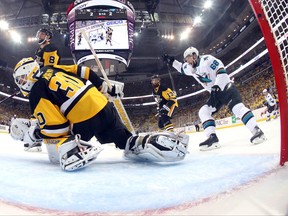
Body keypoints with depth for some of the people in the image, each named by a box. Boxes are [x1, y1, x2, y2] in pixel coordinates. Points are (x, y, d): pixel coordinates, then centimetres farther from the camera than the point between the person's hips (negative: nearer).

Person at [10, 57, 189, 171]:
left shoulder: (36, 93, -1)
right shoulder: (54, 69, 19)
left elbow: (56, 127, -8)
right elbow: (86, 73, 19)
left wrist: (31, 133, 8)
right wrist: (107, 88, 28)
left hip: (84, 120, -7)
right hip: (103, 105, 7)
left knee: (55, 153, 12)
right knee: (126, 141, 22)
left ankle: (74, 150, -16)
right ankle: (146, 143, -1)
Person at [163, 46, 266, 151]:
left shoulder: (206, 59, -13)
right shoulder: (192, 68, 12)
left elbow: (221, 70, -21)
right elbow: (182, 68, 32)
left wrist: (216, 87, -29)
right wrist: (172, 61, 21)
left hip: (226, 87, -8)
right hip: (215, 93, 8)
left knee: (237, 107, -28)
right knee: (203, 112, -7)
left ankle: (257, 131, -27)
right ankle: (212, 137, -16)